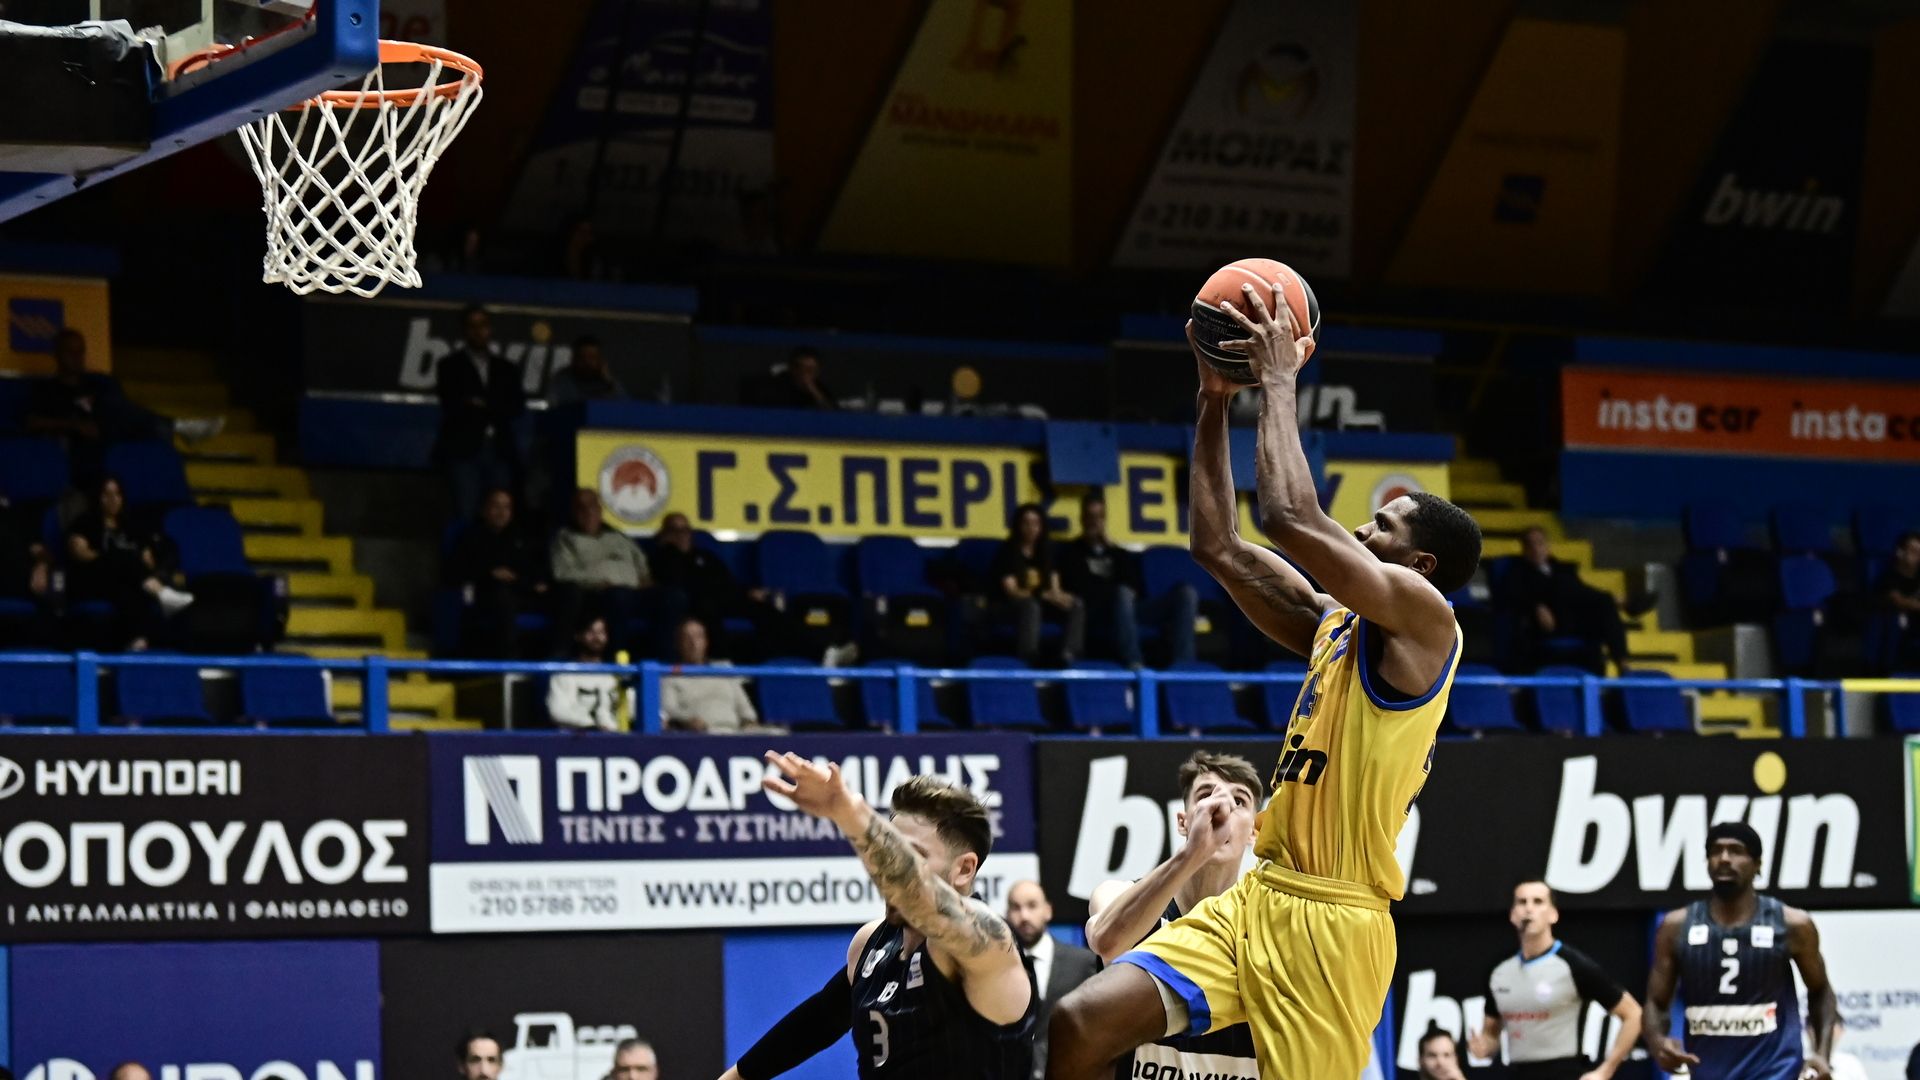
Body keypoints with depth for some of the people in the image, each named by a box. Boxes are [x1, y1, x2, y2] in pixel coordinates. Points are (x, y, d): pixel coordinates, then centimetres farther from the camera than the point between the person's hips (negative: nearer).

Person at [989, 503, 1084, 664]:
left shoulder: (1046, 551, 10)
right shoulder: (1007, 552, -9)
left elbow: (1055, 589, 6)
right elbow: (1011, 591, -19)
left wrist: (1057, 596, -21)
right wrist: (1045, 596, -32)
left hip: (1039, 602, 6)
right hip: (1006, 607, -6)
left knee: (1076, 605, -16)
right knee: (1030, 605, -40)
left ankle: (1068, 655, -29)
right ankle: (1030, 657, -44)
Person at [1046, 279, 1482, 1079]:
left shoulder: (1423, 617, -7)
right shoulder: (1334, 623, 18)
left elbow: (1289, 514, -17)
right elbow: (1219, 546, 22)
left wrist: (1280, 380, -7)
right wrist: (1215, 400, 16)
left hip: (1330, 922, -8)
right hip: (1255, 898, 8)